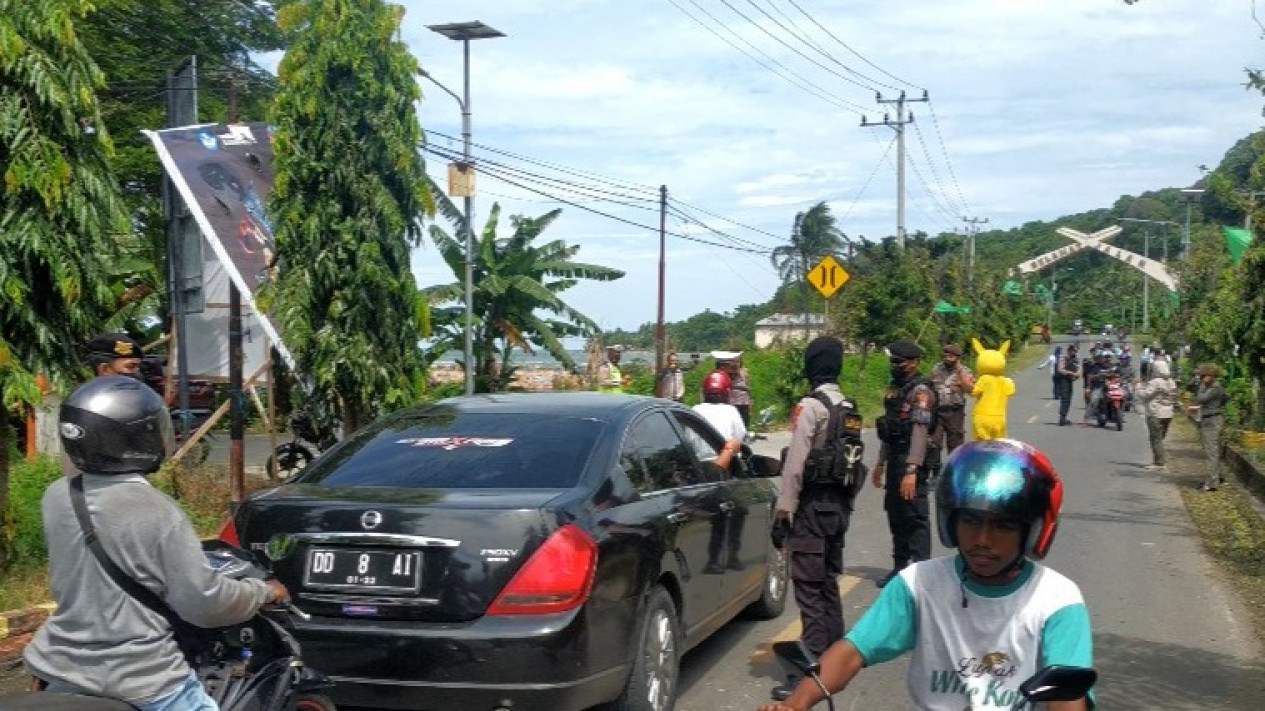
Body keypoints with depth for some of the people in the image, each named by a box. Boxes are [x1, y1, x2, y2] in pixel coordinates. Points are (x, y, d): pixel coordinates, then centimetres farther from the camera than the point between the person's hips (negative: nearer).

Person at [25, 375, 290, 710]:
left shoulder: (55, 498, -3)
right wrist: (265, 592, -1)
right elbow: (202, 602, -17)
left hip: (63, 671, 6)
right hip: (140, 682, -6)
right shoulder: (159, 514, -21)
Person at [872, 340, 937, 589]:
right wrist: (880, 463, 22)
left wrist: (911, 470, -29)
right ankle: (900, 566, 27)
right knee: (895, 515, 16)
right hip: (894, 460, 9)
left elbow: (920, 432, -22)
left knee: (915, 517, -5)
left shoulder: (921, 392, -14)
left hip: (912, 462, -9)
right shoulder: (893, 389, 14)